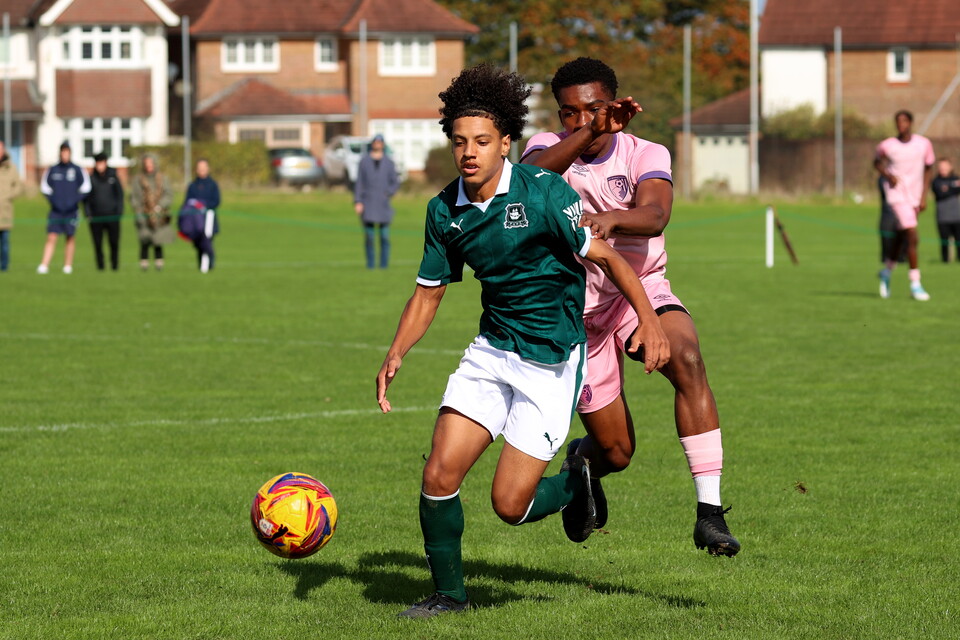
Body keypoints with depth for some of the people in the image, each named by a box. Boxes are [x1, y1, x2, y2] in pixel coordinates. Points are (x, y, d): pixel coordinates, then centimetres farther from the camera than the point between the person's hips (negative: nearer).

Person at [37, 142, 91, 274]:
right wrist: (52, 200, -1)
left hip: (71, 211, 0)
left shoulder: (77, 170, 1)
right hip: (55, 210, 0)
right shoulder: (52, 170, 5)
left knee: (70, 237, 5)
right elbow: (45, 186, 11)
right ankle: (44, 265, -11)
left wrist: (76, 200, -6)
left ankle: (68, 265, 13)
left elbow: (85, 186, 4)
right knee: (51, 237, -7)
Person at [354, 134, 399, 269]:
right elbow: (359, 183, 4)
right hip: (368, 204, 0)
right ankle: (370, 262, 7)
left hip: (383, 205, 0)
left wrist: (388, 193, -13)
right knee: (369, 235, -4)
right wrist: (357, 202, -6)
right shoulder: (364, 161, 5)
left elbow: (395, 183, 7)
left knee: (385, 236, -4)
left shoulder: (389, 163, 6)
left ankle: (384, 263, 3)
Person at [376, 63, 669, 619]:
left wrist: (649, 320, -22)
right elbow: (429, 292, 11)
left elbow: (607, 256, -12)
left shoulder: (542, 192, -16)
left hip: (552, 363, -5)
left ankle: (579, 482, 27)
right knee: (440, 474, -8)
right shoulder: (445, 211, 0)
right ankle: (449, 593, 14)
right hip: (491, 352, 5)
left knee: (510, 504, -7)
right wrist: (396, 356, -4)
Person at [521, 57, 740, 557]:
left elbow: (655, 215, -28)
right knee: (615, 451, 2)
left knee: (687, 359, -33)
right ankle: (583, 461, 43)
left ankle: (709, 511, -32)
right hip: (577, 312, 0)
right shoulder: (549, 148, -5)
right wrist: (589, 134, -48)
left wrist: (611, 218, -51)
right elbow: (530, 178, -31)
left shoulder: (646, 155, -7)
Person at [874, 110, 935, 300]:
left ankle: (887, 271, 42)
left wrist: (924, 197, 1)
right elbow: (878, 161, 12)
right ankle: (915, 284, -13)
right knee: (912, 236, -17)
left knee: (901, 236, 16)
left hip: (915, 196, 4)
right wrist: (887, 175, -8)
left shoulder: (924, 144, -3)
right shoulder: (888, 146, -8)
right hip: (897, 194, -4)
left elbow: (928, 170, 8)